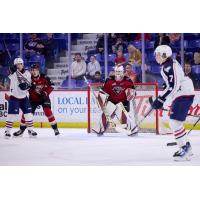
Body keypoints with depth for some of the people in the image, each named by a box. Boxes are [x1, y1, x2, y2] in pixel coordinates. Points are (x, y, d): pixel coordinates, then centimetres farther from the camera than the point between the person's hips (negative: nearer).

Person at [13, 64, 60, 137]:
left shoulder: (44, 78, -15)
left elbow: (51, 86, -8)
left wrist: (45, 93, -21)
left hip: (44, 98, -2)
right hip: (33, 99, 2)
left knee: (47, 111, -20)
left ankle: (55, 128, -12)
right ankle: (22, 129, 14)